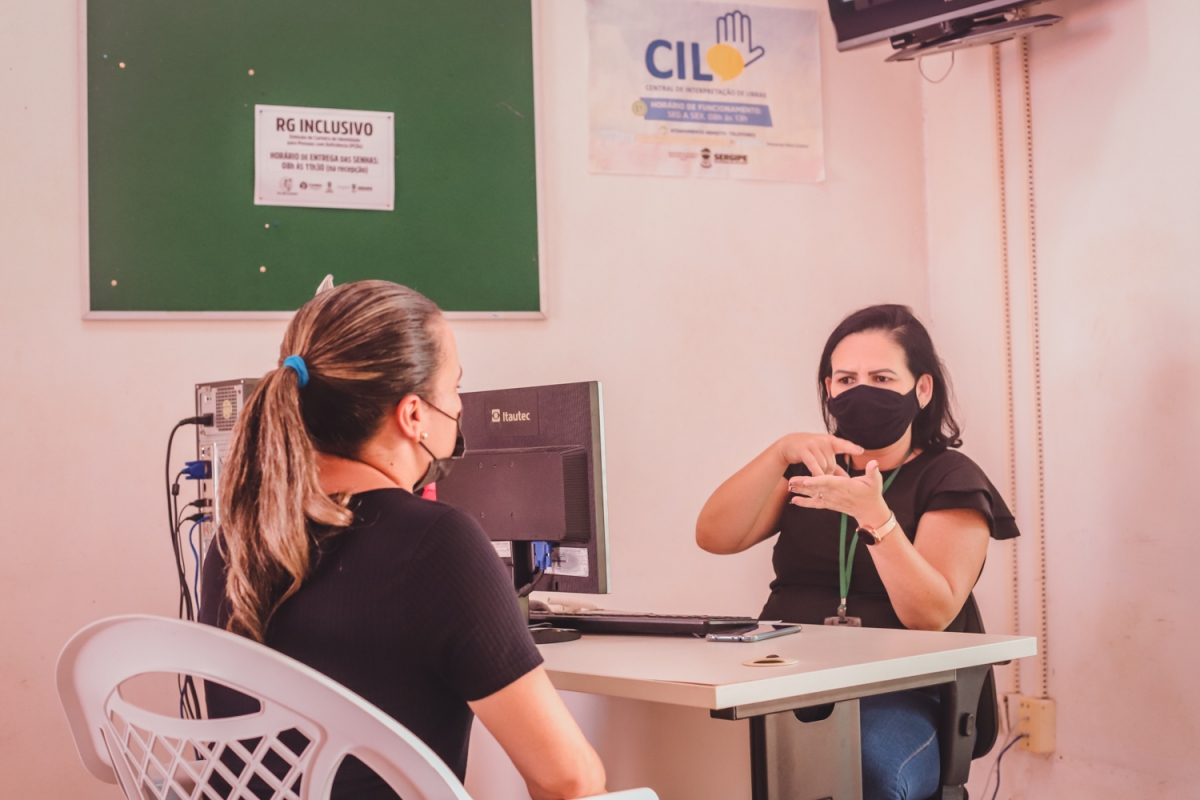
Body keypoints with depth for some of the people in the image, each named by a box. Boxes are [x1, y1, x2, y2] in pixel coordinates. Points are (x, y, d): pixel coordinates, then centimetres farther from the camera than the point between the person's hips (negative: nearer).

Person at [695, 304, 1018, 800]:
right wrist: (780, 453, -11)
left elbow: (931, 615, -9)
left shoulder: (950, 479, 8)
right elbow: (714, 537, 3)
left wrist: (873, 514, -23)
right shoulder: (812, 469, 21)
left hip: (897, 698, -2)